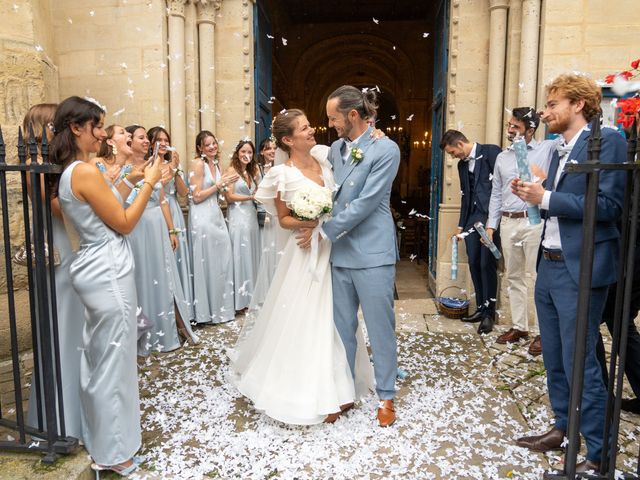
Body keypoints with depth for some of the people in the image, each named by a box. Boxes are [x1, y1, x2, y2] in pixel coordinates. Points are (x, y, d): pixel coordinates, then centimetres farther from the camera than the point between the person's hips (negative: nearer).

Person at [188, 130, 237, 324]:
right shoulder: (197, 164, -10)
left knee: (222, 260, 10)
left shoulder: (216, 164, 13)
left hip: (217, 215, 8)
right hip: (203, 217, -8)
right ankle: (207, 310, 13)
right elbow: (196, 197, -15)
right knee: (207, 262, 0)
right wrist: (219, 184, -13)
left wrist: (225, 184, 3)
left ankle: (221, 306, 24)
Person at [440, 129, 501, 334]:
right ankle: (481, 308, 18)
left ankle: (489, 313, 6)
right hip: (473, 218, 7)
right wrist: (461, 225, 19)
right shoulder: (462, 164, 18)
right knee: (474, 263, 6)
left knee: (487, 264, -6)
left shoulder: (491, 151, -4)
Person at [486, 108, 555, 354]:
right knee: (514, 277, 10)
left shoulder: (548, 149, 3)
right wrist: (491, 225, 11)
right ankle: (519, 326, 21)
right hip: (508, 223, 5)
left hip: (535, 221, -5)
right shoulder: (502, 157, 16)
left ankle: (541, 331, 7)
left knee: (535, 278, -5)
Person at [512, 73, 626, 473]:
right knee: (554, 359, 17)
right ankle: (563, 428, 33)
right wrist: (532, 194, 3)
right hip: (548, 266, 8)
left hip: (579, 271, -8)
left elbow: (609, 205, -18)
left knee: (579, 364, -2)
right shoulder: (560, 149, 16)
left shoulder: (608, 140, -9)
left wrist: (545, 198, -17)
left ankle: (598, 453, 14)